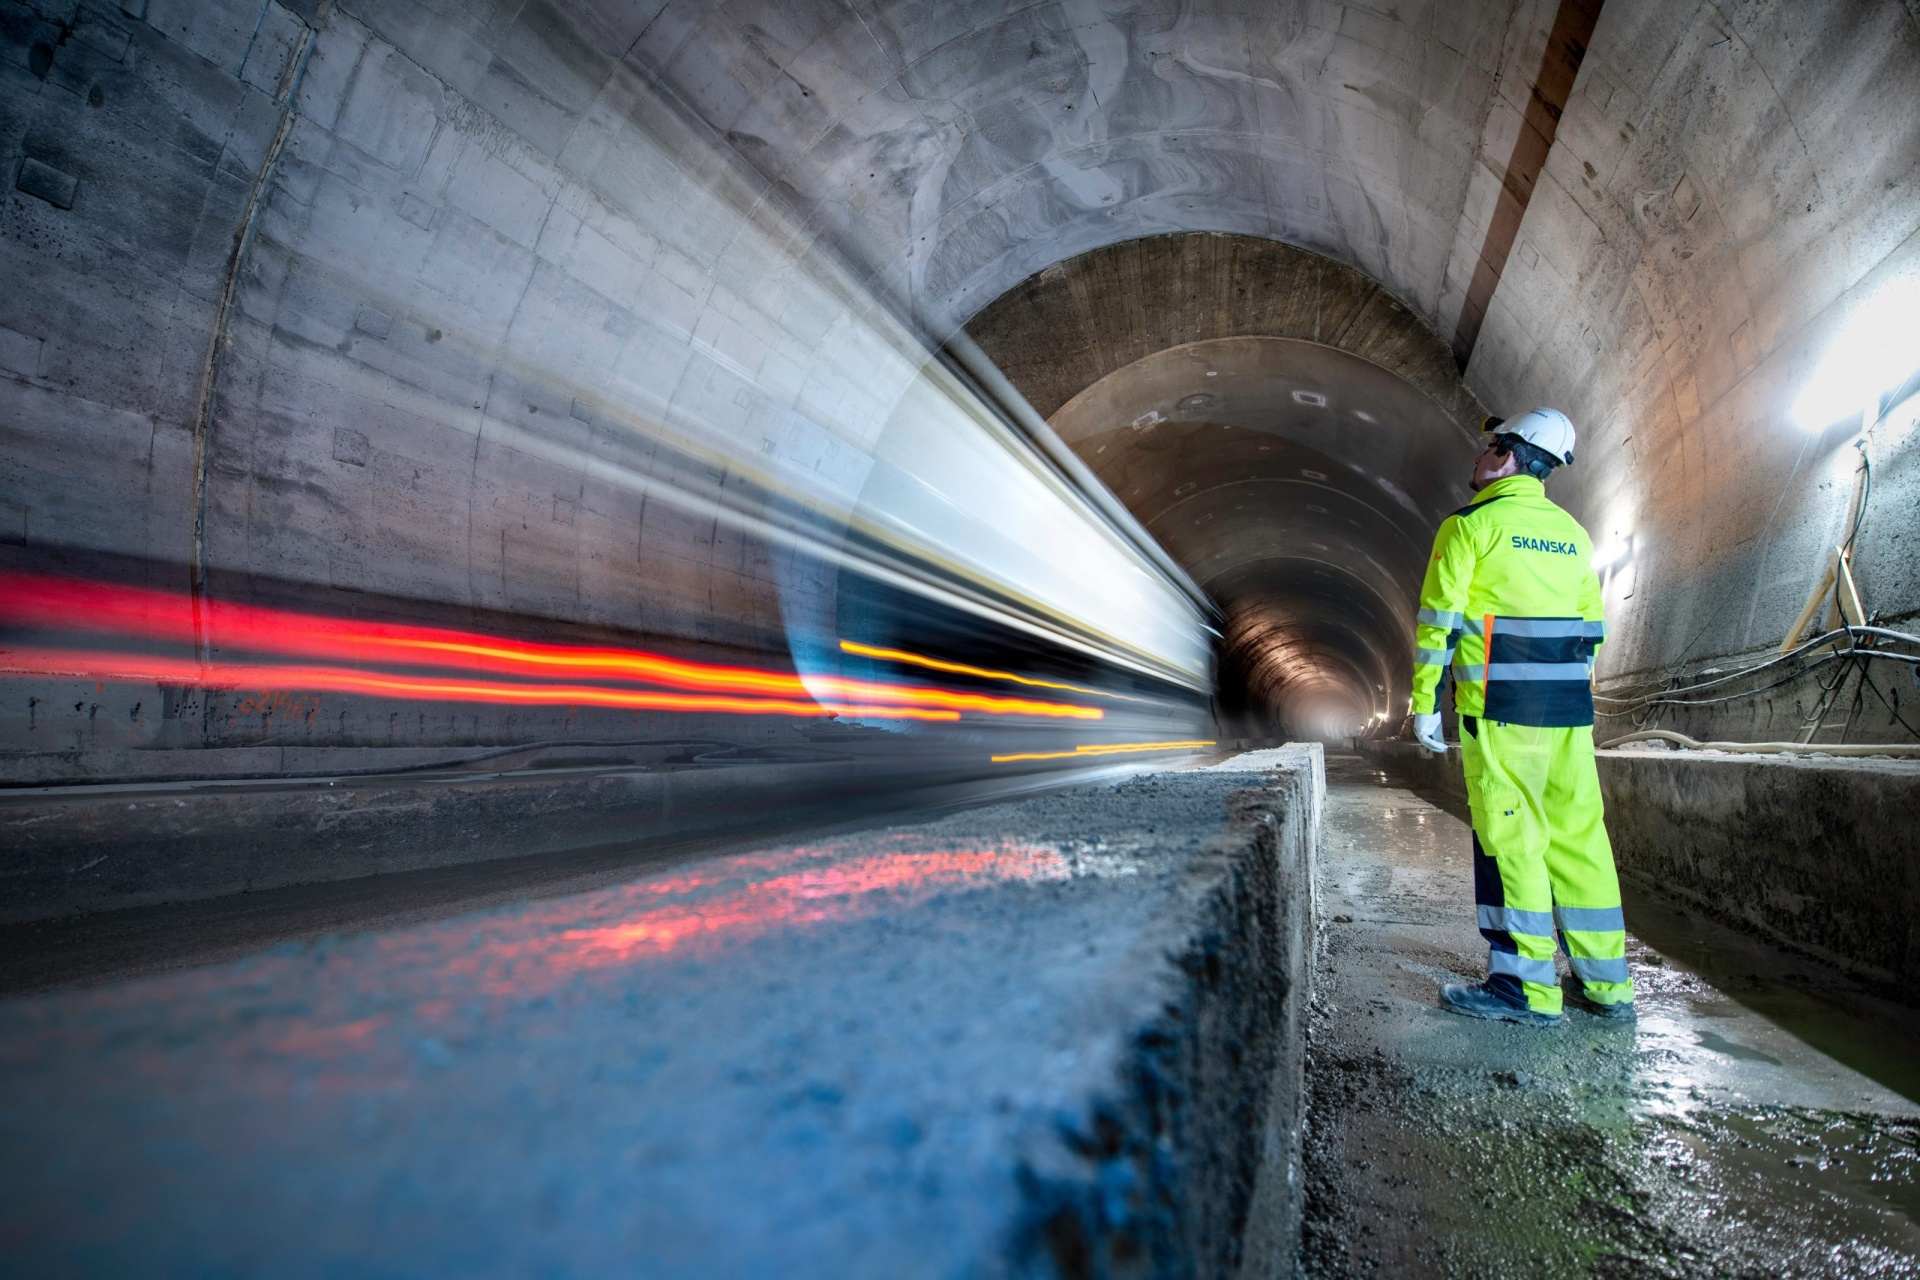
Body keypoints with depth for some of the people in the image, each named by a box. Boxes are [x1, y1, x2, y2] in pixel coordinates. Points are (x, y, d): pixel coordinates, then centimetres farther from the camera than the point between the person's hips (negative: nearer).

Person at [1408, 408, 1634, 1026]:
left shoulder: (1470, 524, -4)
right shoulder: (1572, 533, 17)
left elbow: (1440, 621, -9)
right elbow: (1592, 627, 19)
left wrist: (1425, 702, -5)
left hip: (1500, 708, -7)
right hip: (1570, 709, 7)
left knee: (1509, 839, -3)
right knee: (1578, 836, 10)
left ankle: (1527, 988, 0)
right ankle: (1606, 983, 17)